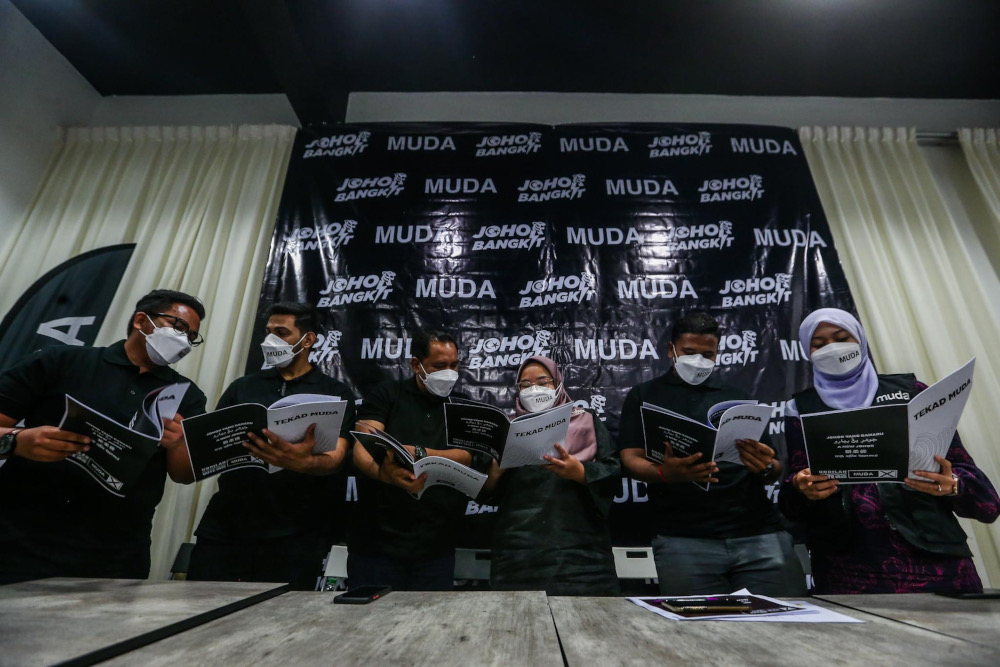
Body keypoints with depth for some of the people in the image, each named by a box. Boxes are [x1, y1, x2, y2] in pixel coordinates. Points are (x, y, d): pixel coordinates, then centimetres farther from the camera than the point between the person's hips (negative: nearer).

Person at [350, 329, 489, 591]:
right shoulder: (387, 394, 2)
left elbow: (467, 457, -9)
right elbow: (362, 446, -12)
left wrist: (417, 453, -24)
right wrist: (383, 472, -34)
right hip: (375, 541, -1)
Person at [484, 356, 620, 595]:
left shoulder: (587, 421, 11)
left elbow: (613, 472, 0)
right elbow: (487, 488, 13)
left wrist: (579, 472, -17)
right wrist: (496, 470, -9)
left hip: (579, 547, -1)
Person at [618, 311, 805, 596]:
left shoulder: (738, 398, 19)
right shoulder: (644, 396, 11)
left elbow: (774, 468, 16)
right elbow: (631, 459, 1)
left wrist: (766, 467, -9)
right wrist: (664, 474, -22)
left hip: (759, 532, 3)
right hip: (684, 539, -2)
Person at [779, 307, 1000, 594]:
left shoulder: (909, 390, 9)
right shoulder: (802, 408, 7)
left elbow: (959, 464, 5)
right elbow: (793, 497, 4)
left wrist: (952, 484, -17)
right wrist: (802, 488, -18)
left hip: (934, 553, 1)